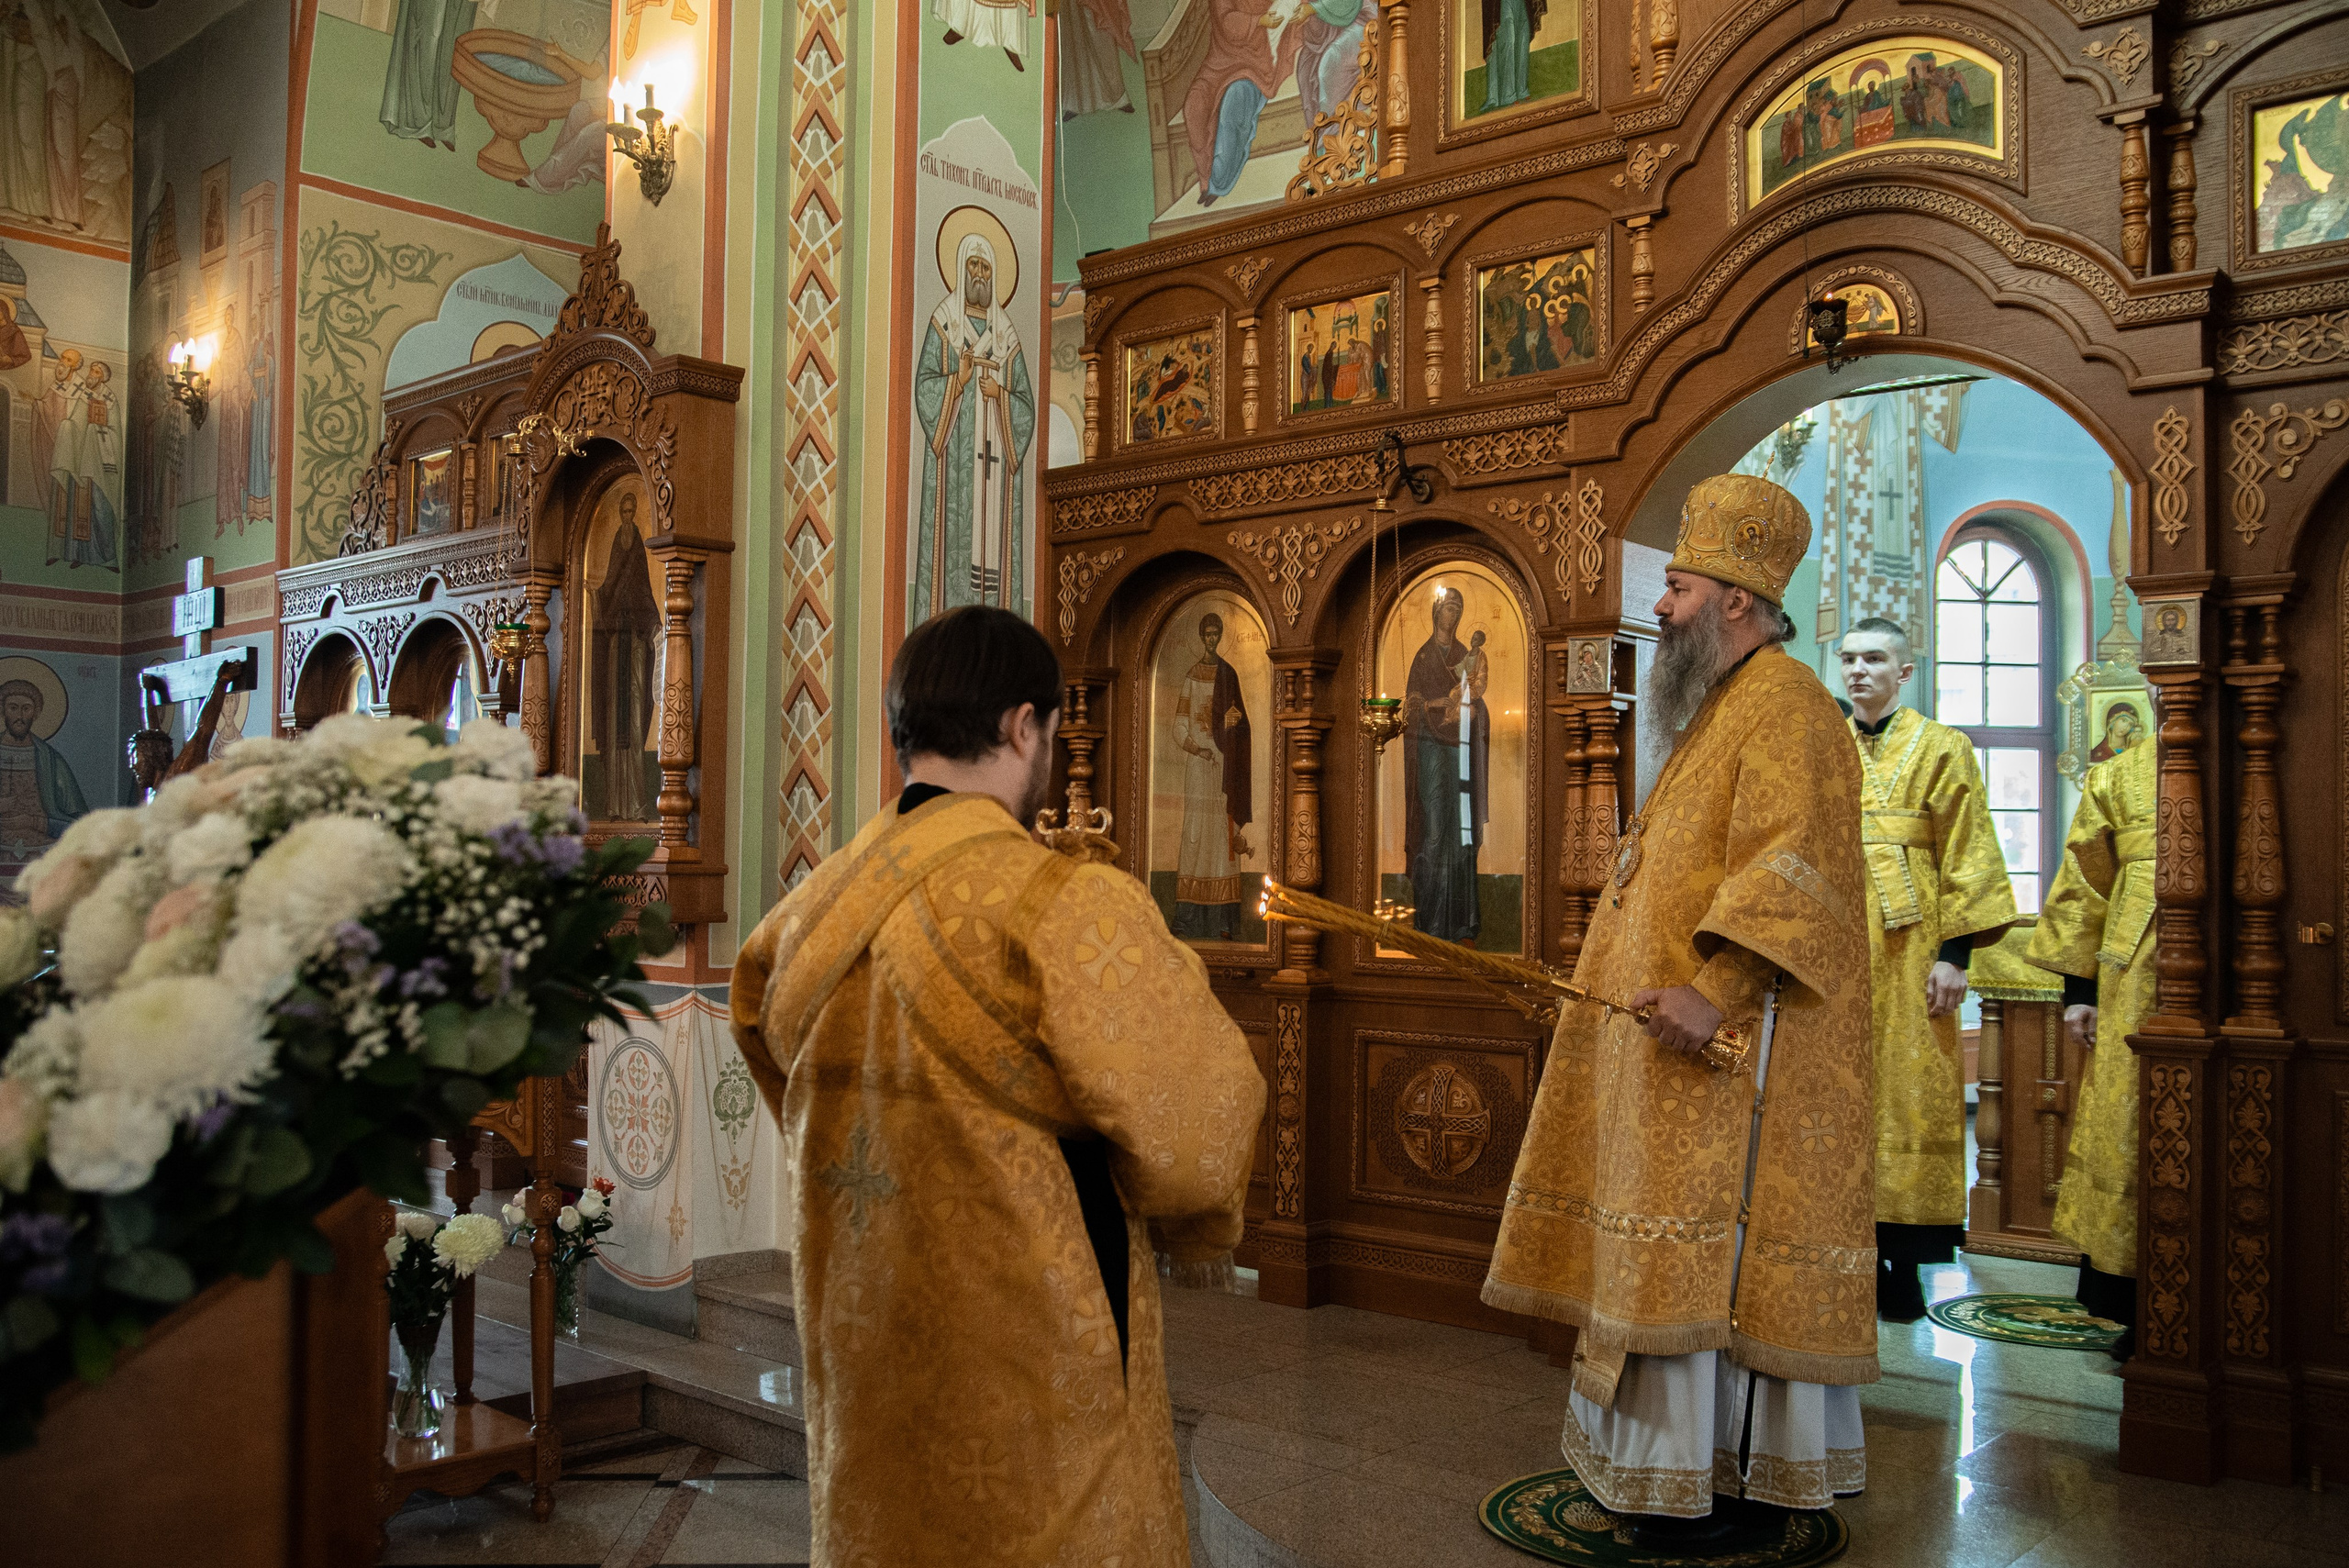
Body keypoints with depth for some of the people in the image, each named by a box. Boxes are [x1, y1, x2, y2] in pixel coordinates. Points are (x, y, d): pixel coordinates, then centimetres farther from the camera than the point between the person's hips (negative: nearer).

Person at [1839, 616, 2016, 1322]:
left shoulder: (1939, 749, 3)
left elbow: (1966, 857, -2)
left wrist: (1955, 952, -10)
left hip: (1905, 949, -3)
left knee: (1907, 1096, -2)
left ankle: (1903, 1265, 6)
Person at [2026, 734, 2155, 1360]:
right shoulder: (2116, 777, 12)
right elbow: (2083, 885, 11)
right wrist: (2080, 987, 4)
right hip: (2135, 986, 1)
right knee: (2128, 1136, 1)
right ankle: (2144, 1314, 11)